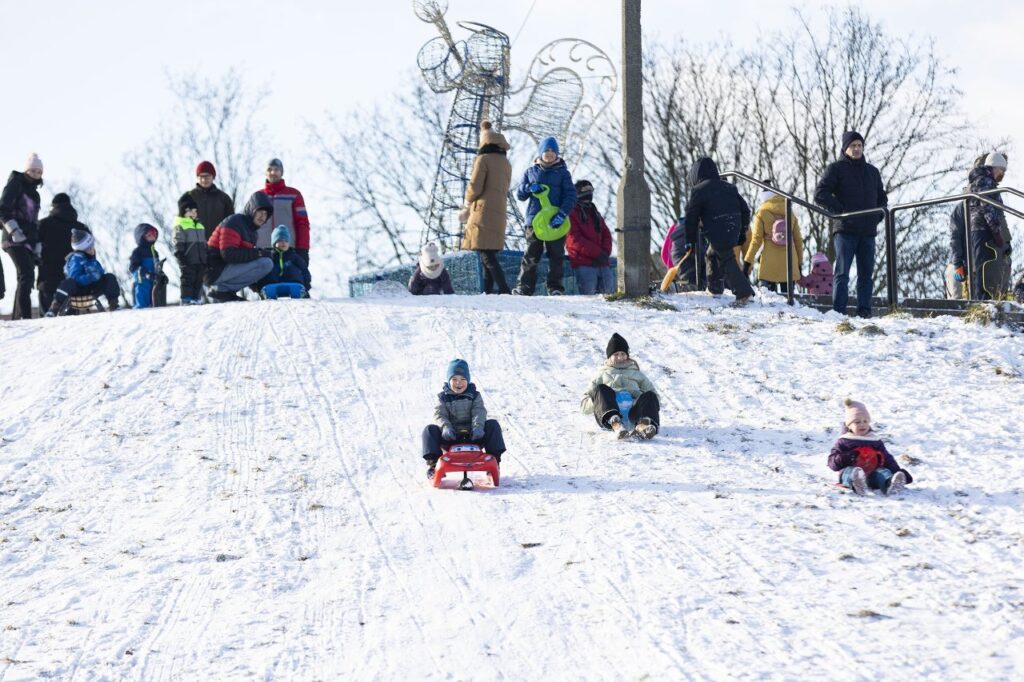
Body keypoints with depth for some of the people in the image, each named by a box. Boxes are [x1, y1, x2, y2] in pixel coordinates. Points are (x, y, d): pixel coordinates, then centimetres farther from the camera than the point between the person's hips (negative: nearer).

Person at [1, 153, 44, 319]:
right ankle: (24, 316, -31)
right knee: (26, 276, -22)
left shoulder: (33, 192, 23)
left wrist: (38, 245, 22)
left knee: (26, 278, 6)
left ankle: (16, 317, 10)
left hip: (28, 242, 9)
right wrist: (14, 230, -22)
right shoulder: (16, 184, -1)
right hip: (15, 241, -9)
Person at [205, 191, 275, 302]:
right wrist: (256, 253, -17)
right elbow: (228, 254, -21)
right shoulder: (234, 222, -10)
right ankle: (222, 289, -14)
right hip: (216, 271, -10)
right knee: (266, 264, -18)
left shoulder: (250, 230, 20)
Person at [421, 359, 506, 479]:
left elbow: (479, 413, -6)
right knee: (429, 430, -23)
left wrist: (478, 427, -28)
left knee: (493, 425, -21)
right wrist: (445, 427, -28)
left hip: (472, 434, 0)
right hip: (451, 436, 0)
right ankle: (432, 462, -22)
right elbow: (439, 415, -5)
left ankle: (494, 459, -19)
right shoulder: (443, 397, 9)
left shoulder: (474, 396, 9)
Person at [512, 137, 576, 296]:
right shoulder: (531, 172, 13)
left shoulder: (562, 173, 6)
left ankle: (555, 287, 7)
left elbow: (570, 195, -1)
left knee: (556, 256, 2)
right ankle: (524, 287, 2)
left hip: (555, 221, -1)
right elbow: (519, 194, 14)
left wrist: (562, 214, -16)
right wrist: (529, 188, -9)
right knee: (531, 255, 1)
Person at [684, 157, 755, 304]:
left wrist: (690, 240, 7)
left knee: (727, 261, -8)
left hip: (717, 233, -7)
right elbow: (745, 209, 17)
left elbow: (692, 217, 0)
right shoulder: (729, 188, 18)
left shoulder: (698, 190, -1)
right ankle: (715, 287, 32)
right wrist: (742, 233, 22)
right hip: (734, 230, 7)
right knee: (713, 255, 25)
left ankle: (744, 291, -18)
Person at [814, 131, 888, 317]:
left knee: (866, 273, 6)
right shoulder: (836, 169, 3)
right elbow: (820, 194, -5)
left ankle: (864, 311, 11)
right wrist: (840, 210, -12)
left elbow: (882, 197, 29)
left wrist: (879, 214, 10)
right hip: (845, 230, -5)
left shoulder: (872, 171, 19)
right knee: (842, 273, -9)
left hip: (868, 232, 5)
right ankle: (838, 312, -12)